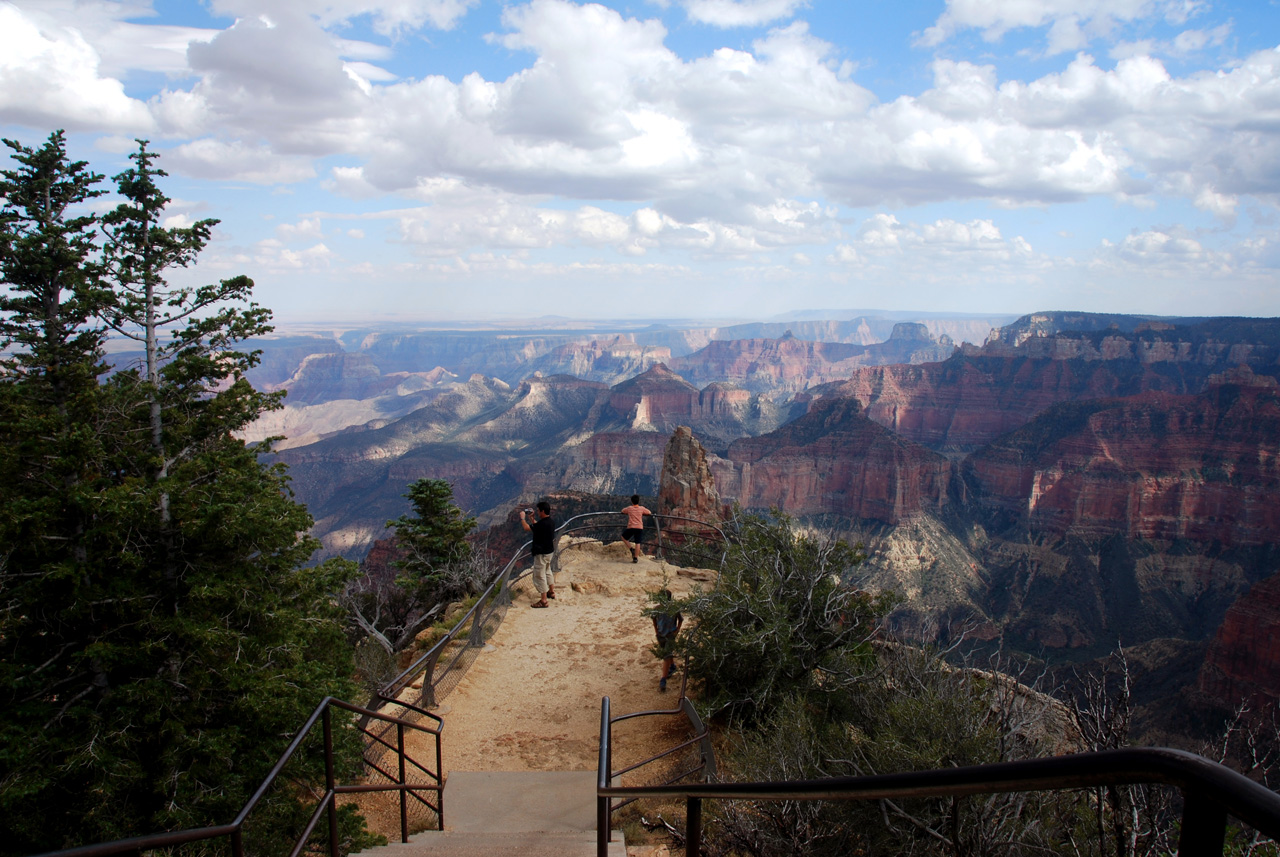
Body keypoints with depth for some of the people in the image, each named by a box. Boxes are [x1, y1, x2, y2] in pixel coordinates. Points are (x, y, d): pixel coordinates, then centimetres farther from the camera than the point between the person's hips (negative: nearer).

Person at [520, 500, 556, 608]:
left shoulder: (543, 523, -28)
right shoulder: (551, 521, 1)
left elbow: (527, 528, -23)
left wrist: (522, 518, -9)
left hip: (541, 553, -10)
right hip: (549, 550, 10)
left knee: (539, 575, -2)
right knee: (547, 571, 27)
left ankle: (543, 601, 1)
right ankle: (551, 592, 42)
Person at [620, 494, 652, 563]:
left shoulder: (629, 508, 4)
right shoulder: (642, 508, 4)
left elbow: (622, 511, 23)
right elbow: (649, 513, 18)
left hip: (630, 527, -1)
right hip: (639, 528, 1)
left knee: (624, 537, 22)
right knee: (637, 543, 3)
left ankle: (631, 549, 8)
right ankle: (635, 558, 0)